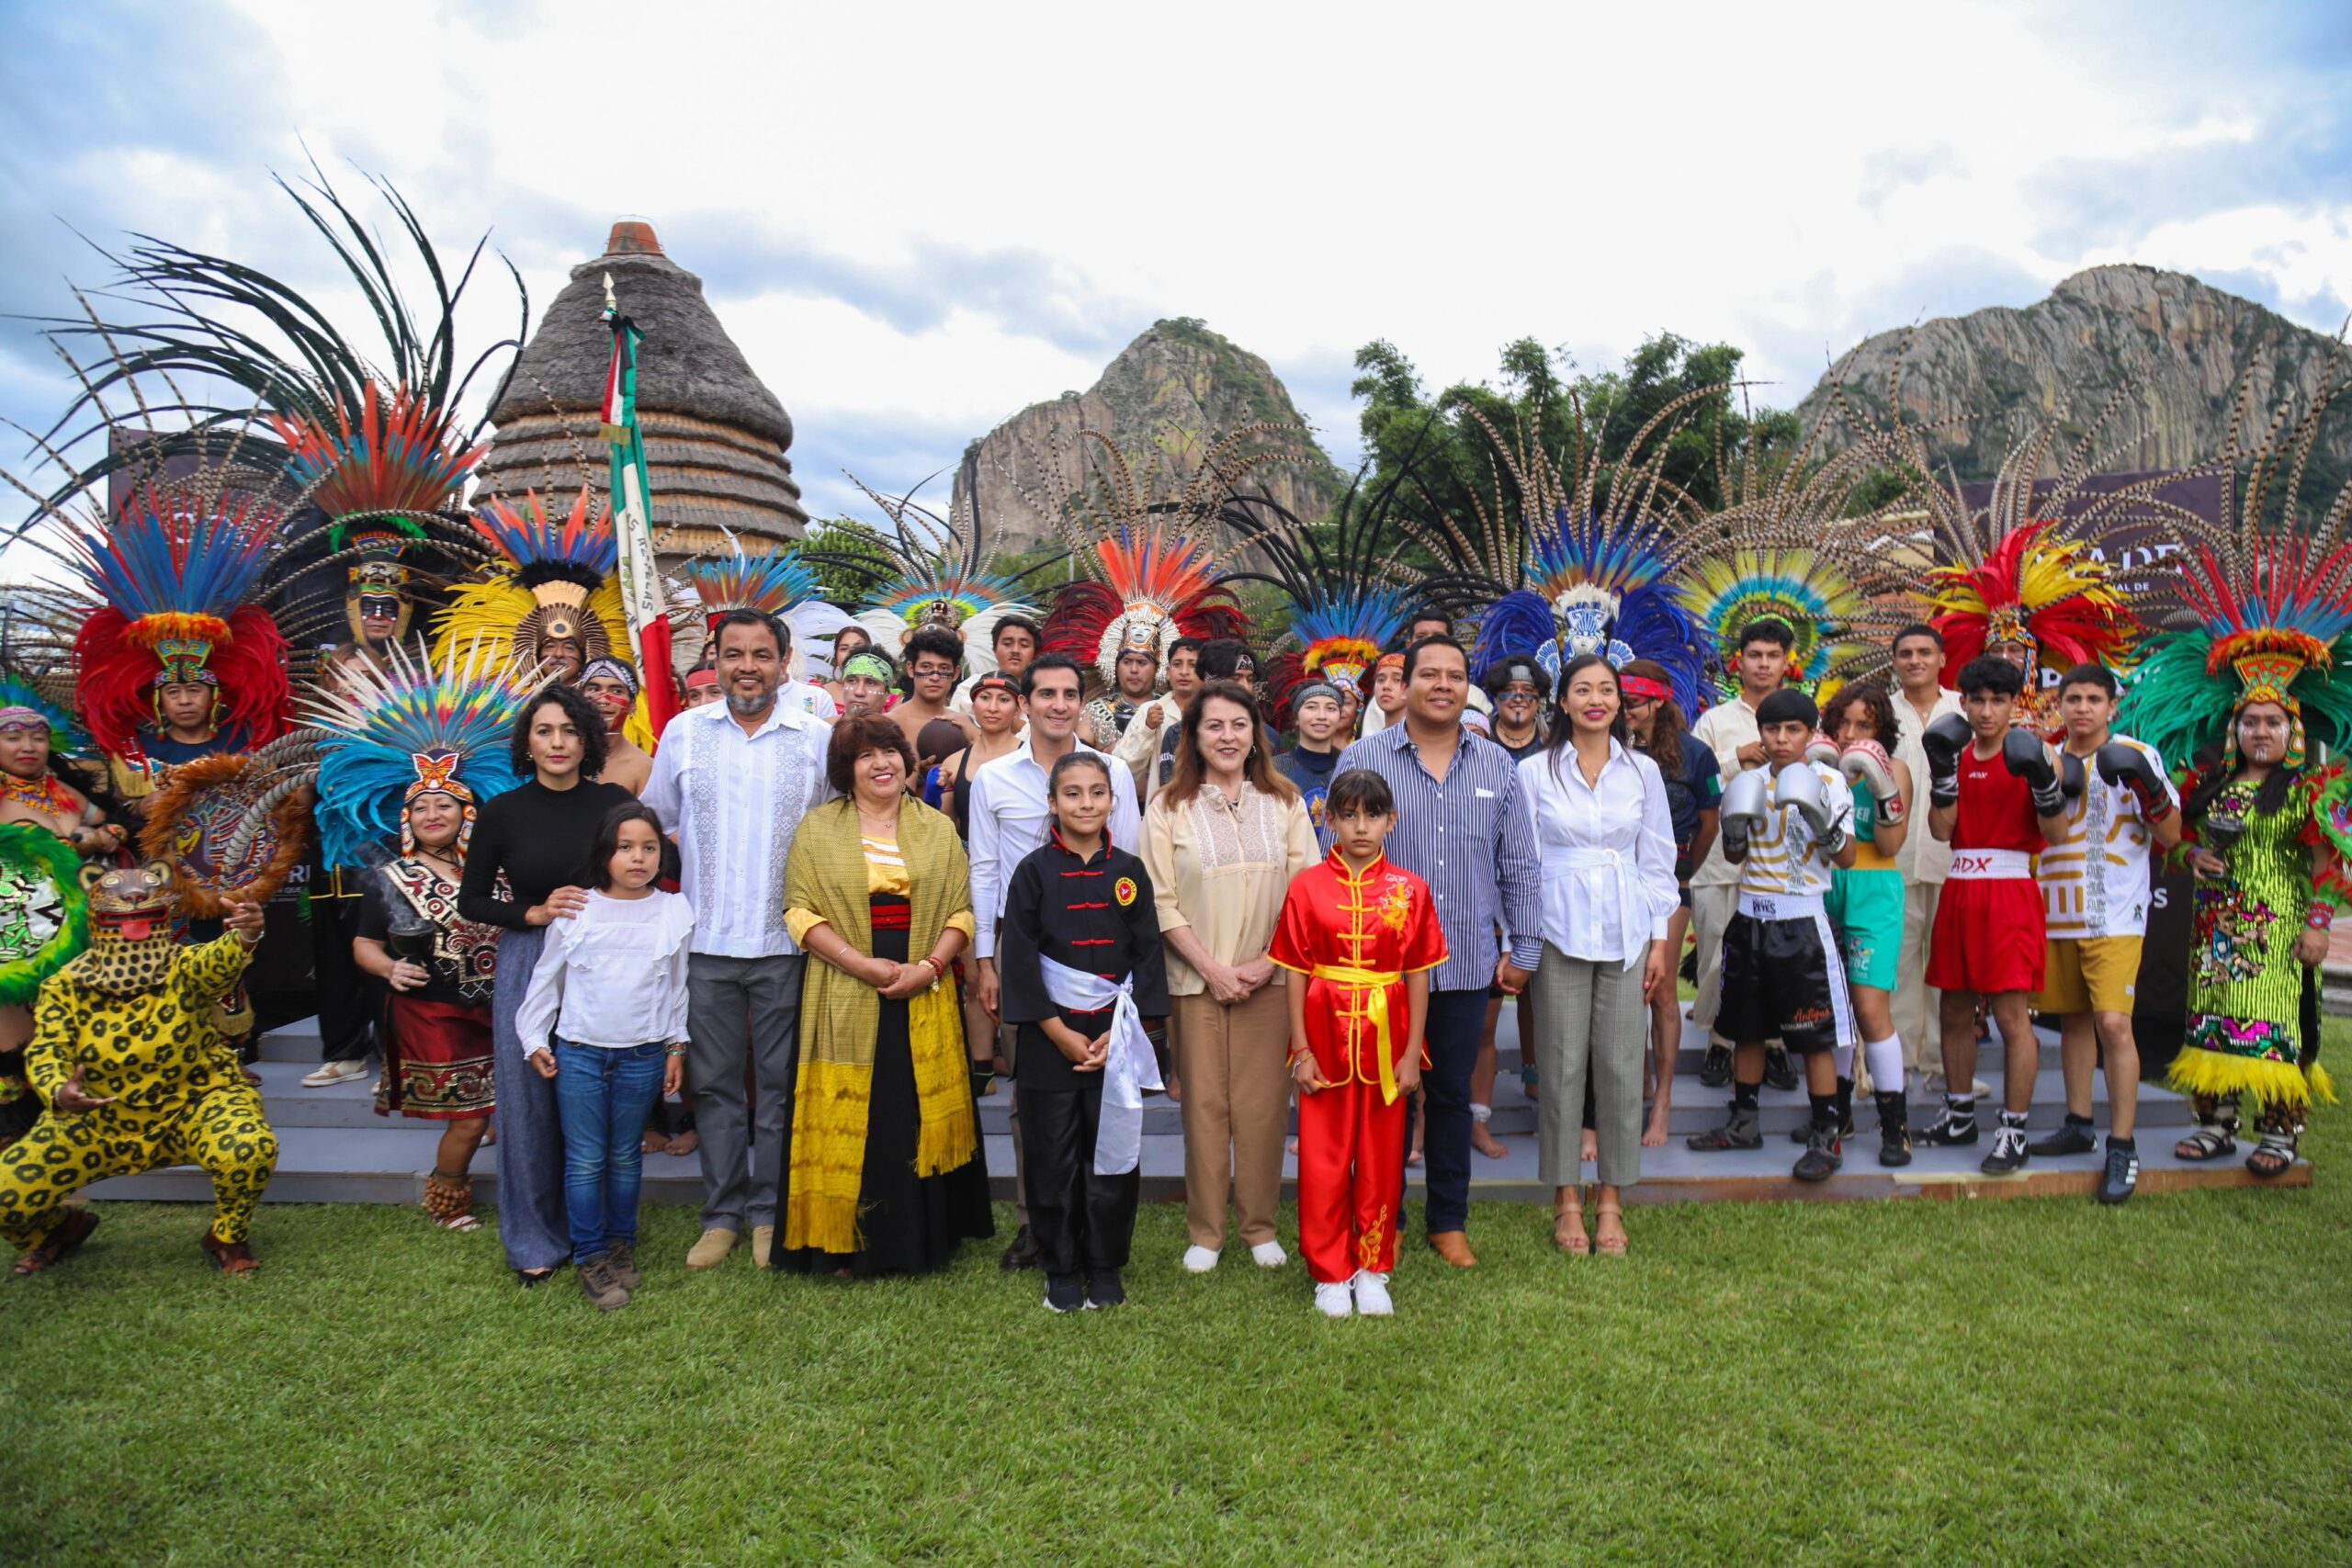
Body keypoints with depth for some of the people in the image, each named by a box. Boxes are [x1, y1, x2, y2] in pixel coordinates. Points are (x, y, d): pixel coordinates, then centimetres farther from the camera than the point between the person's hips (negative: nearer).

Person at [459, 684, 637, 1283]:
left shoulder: (613, 802, -2)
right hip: (528, 965, 0)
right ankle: (536, 1239, 22)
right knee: (528, 1099, 5)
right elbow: (470, 901, 5)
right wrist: (534, 913, -10)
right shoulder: (502, 812, -2)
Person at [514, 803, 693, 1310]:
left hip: (643, 1054, 1)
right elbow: (546, 977, 6)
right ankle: (590, 1255, 16)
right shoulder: (575, 910, -3)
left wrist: (676, 1046, 8)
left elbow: (677, 984, 7)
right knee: (585, 1158, 3)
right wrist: (534, 1039, 7)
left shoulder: (674, 912, 0)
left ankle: (621, 1243, 28)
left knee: (626, 1156, 12)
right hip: (578, 1052, -1)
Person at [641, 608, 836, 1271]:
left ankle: (770, 1214, 22)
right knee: (714, 1084, 10)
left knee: (779, 1084, 8)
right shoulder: (684, 732, 5)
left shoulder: (817, 738, 0)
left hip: (786, 942, -1)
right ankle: (722, 1214, 23)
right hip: (706, 942, 1)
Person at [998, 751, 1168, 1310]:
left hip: (1117, 1039, 2)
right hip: (1050, 1038, -1)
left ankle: (1105, 1268, 23)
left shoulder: (1128, 872, 4)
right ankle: (1061, 1271, 21)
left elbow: (1148, 955, 4)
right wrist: (1060, 1033, -10)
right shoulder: (1034, 871, -2)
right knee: (1054, 1159, 6)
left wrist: (1118, 1032, -6)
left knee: (1114, 1154, 6)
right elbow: (1019, 959, -5)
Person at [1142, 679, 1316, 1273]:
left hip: (1270, 978, 1)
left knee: (1263, 1103, 4)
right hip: (1196, 979, -1)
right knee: (1204, 1103, 4)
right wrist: (1212, 968, -10)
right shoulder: (1168, 807, 1)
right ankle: (1204, 1231, 18)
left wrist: (1266, 963, -8)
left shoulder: (1284, 802, 5)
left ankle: (1259, 1225, 20)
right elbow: (1162, 901, -3)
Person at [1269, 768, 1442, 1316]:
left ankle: (1372, 1269, 27)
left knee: (1381, 1159, 10)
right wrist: (1301, 1050, -6)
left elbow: (1418, 976, 2)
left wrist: (1412, 1053, -2)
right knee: (1323, 1160, 6)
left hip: (1386, 1042, 1)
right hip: (1326, 1042, -1)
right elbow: (1296, 974, -2)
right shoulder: (1307, 887, -3)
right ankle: (1330, 1273, 22)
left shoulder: (1409, 890, 0)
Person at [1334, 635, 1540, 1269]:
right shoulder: (1362, 759, -3)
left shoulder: (1497, 765, 6)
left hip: (1466, 962, 2)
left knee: (1452, 1092, 13)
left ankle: (1448, 1221, 29)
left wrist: (1524, 948, 8)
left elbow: (1519, 864, 10)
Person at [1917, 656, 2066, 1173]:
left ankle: (2014, 1132, 3)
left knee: (2011, 1016, -6)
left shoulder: (2030, 753, -2)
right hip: (1959, 889, 5)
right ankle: (1959, 1116, 26)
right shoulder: (1956, 754, 11)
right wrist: (1943, 769, -9)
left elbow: (2056, 833, -8)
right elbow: (1941, 830, 0)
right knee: (1954, 1010, 12)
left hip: (2010, 889, -5)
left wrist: (2042, 779, -22)